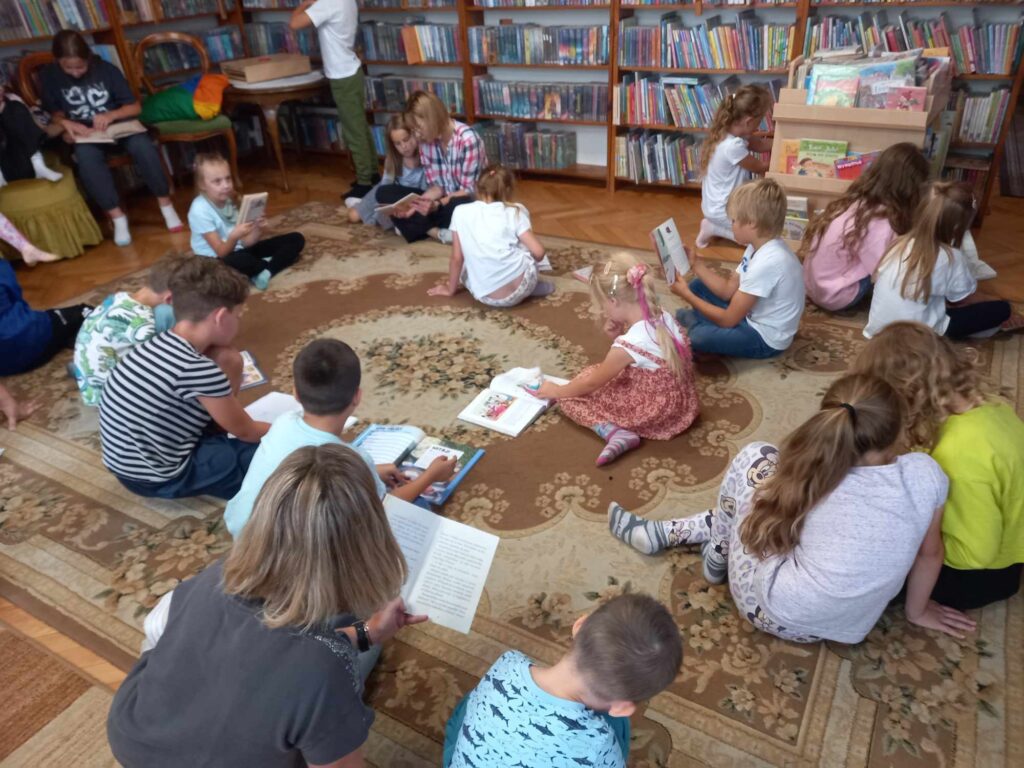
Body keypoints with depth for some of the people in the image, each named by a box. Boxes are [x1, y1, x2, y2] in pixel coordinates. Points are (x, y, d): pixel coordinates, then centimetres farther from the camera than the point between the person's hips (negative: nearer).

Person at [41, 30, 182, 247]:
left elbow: (136, 107, -3)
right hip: (84, 134, 0)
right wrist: (66, 123, -15)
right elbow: (54, 112, 9)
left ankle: (166, 205, -21)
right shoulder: (49, 75, 0)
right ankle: (117, 216, -30)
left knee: (142, 145, -34)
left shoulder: (106, 69, -4)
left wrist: (111, 115, -21)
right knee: (86, 156, -36)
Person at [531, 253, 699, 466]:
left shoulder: (627, 344, -27)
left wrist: (556, 391, 5)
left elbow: (591, 383, -12)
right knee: (593, 373, 20)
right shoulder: (663, 316, -6)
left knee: (570, 396, -1)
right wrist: (618, 333, -4)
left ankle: (616, 433, -15)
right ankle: (620, 431, 5)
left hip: (655, 414, -8)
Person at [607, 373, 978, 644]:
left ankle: (718, 556, 23)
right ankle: (661, 532, 30)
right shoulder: (925, 473, -15)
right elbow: (930, 553, 2)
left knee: (756, 458, 1)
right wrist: (918, 611, 21)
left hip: (777, 612, -4)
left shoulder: (813, 475, -19)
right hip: (848, 625, 5)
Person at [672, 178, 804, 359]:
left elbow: (728, 320, -25)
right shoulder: (760, 246, -3)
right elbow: (728, 290, 5)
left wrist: (687, 295, -16)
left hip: (766, 338, -9)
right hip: (753, 316, 9)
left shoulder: (766, 263, -33)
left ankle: (697, 321, 1)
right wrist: (695, 262, -1)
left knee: (698, 336, -29)